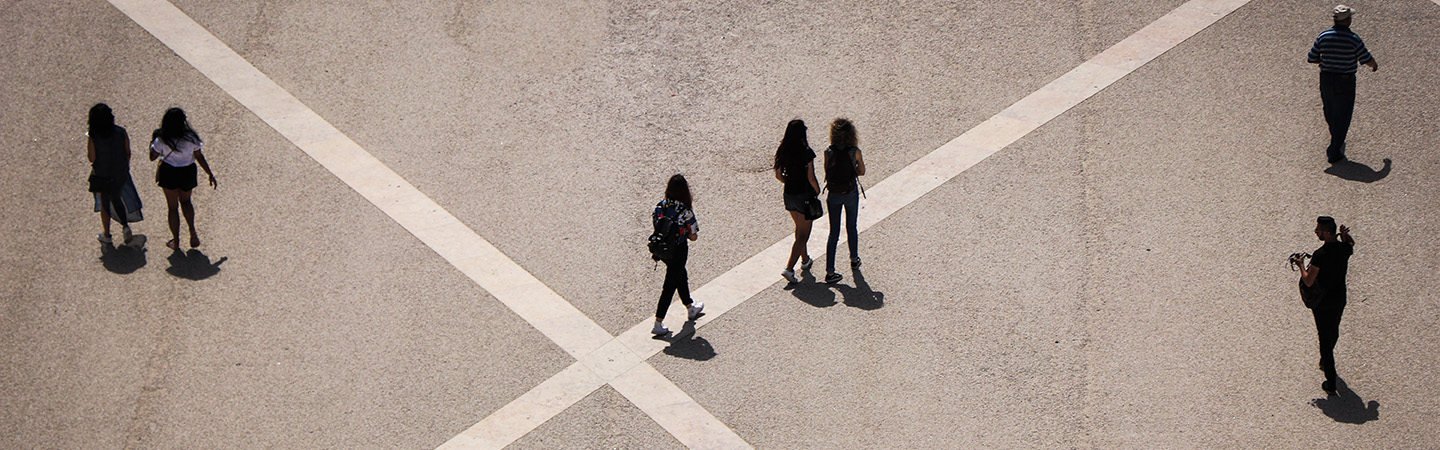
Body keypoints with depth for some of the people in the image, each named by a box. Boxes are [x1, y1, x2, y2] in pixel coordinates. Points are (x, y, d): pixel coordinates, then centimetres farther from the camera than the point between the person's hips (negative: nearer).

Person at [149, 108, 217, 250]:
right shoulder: (190, 137, -15)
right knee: (186, 201, 27)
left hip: (169, 174, -1)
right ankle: (192, 232, 9)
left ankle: (176, 242, 21)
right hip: (187, 173, 1)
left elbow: (152, 157, -5)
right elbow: (199, 157, -8)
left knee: (173, 207, 14)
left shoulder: (162, 140, -18)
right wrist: (210, 174, 3)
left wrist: (152, 141, 10)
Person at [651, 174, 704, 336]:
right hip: (678, 251, -6)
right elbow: (693, 237, -16)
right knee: (669, 286, 7)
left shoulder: (660, 206, -11)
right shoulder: (685, 212, -25)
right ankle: (658, 324, 13)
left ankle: (690, 308, 49)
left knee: (681, 276, 28)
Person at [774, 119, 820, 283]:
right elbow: (811, 178, -18)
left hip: (789, 194, 6)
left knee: (800, 228, 26)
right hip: (805, 195, -6)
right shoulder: (807, 152, -20)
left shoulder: (782, 151, -3)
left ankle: (805, 260, 41)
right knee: (803, 234, 1)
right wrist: (818, 190, -1)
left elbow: (778, 175, 4)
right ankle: (789, 268, -9)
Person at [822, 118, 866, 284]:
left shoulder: (829, 152, -14)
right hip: (851, 193, -1)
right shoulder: (855, 152, -16)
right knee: (851, 228, 23)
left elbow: (827, 173, -3)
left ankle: (829, 271, 2)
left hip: (834, 194, 1)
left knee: (834, 233, 7)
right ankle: (854, 259, 41)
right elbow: (862, 172, -2)